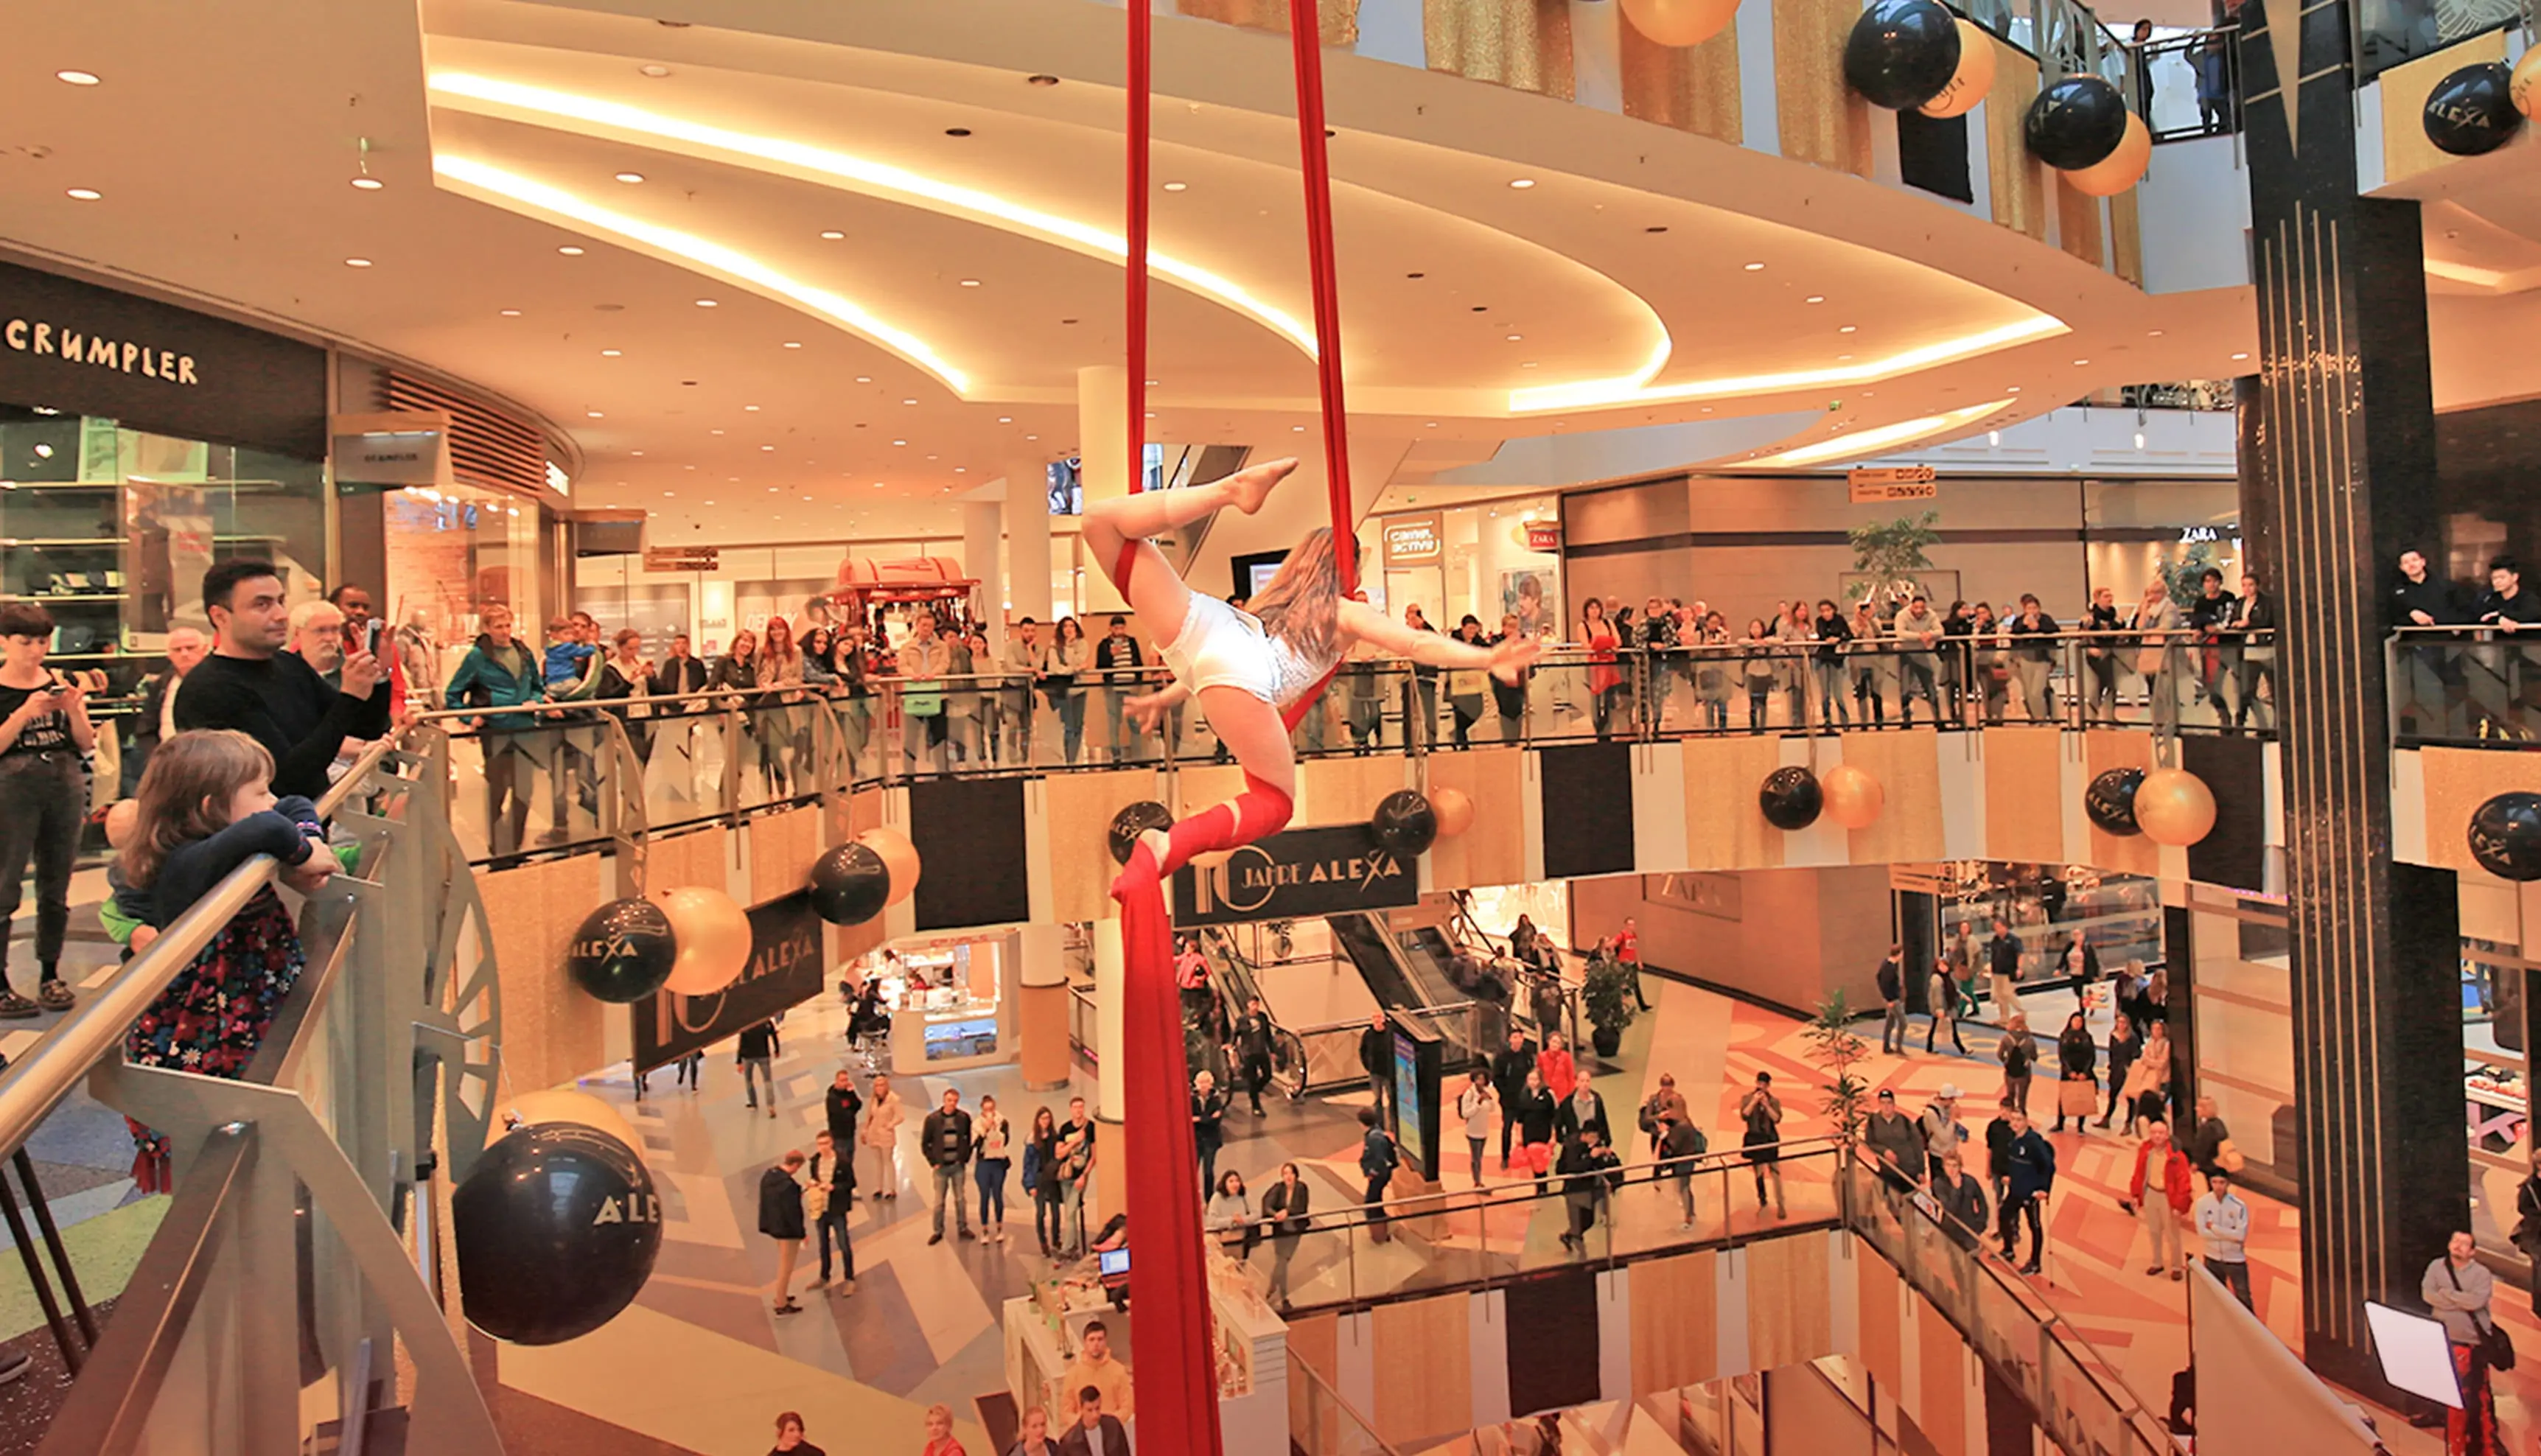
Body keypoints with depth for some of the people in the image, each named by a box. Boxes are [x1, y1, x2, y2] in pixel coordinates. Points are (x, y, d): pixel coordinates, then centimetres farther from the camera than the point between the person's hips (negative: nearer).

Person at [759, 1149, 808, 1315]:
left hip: (774, 1226, 9)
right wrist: (801, 1234, -14)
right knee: (786, 1268, 6)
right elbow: (793, 1213, -24)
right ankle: (782, 1304, 18)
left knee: (783, 1264, 27)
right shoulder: (788, 1184, -29)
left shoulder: (768, 1175, -1)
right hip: (787, 1229, -9)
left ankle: (782, 1295, 40)